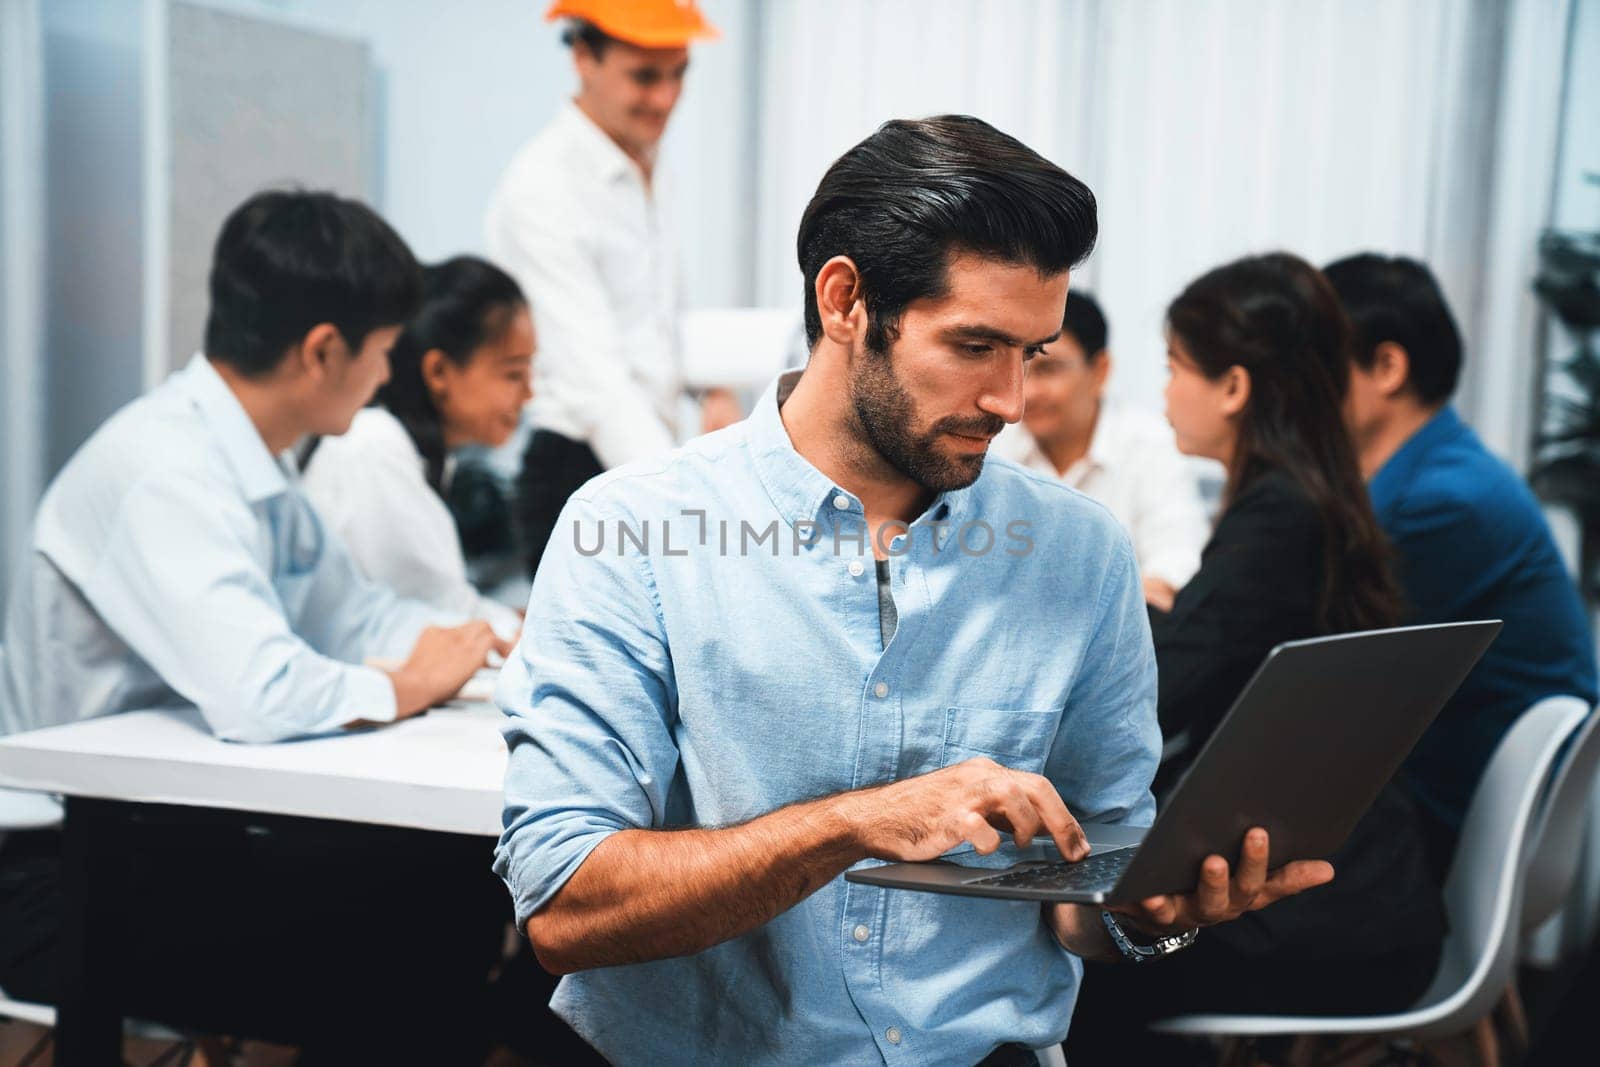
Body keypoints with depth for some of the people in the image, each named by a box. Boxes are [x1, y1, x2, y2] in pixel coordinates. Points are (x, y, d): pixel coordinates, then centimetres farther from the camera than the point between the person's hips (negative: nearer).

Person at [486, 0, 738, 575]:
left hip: (648, 455, 8)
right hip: (578, 471, -8)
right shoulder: (544, 187, -17)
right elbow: (593, 379, -25)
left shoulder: (647, 170, 11)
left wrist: (712, 387, 4)